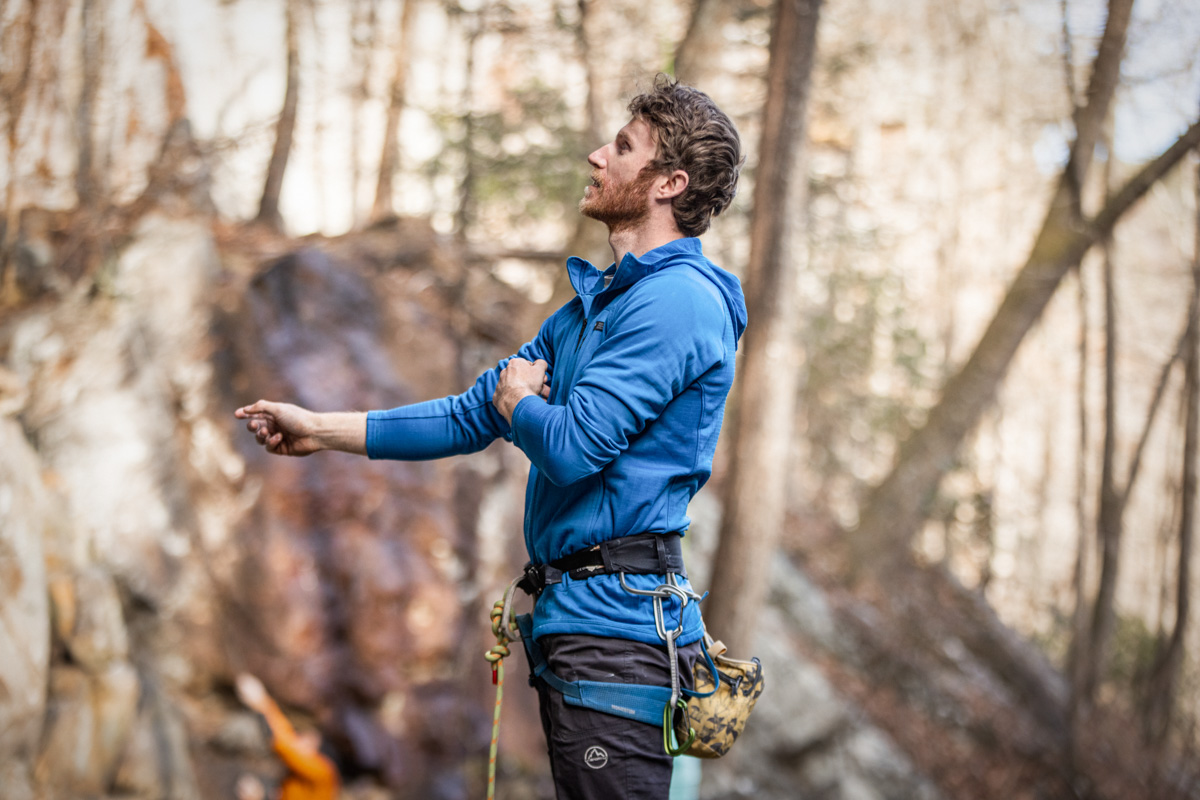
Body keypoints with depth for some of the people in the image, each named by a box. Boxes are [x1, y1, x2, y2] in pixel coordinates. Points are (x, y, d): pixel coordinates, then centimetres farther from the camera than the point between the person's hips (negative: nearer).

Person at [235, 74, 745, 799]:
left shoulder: (678, 299, -14)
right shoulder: (593, 304, 19)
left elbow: (572, 446, -22)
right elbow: (473, 418, 21)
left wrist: (518, 400, 1)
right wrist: (321, 429, 18)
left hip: (617, 623, -10)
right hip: (576, 612, 10)